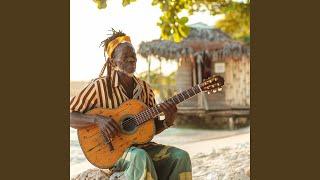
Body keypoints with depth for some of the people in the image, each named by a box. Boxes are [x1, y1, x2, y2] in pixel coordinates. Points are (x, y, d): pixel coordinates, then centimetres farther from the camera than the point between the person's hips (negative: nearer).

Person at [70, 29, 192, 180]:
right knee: (140, 157, -38)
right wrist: (97, 119, -24)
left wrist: (167, 122, -9)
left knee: (181, 156, -20)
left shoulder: (145, 88, 9)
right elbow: (70, 116, -9)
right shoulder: (100, 86, -7)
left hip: (141, 146, 5)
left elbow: (152, 128, 13)